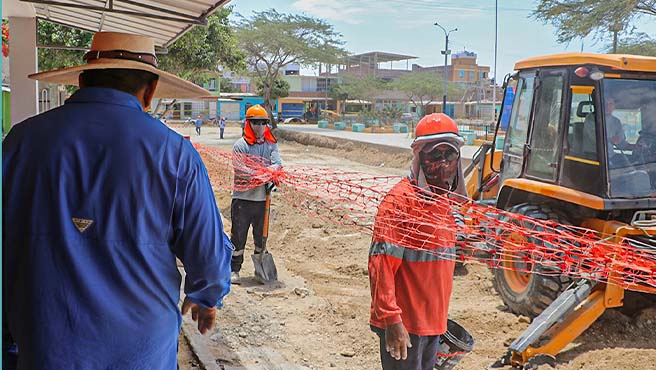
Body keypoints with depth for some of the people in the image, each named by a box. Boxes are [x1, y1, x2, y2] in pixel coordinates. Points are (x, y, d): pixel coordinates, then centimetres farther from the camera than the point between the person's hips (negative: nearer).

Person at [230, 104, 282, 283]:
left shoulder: (271, 144, 8)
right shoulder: (241, 145, -6)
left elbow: (277, 164, -5)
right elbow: (240, 171, -15)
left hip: (262, 198, 4)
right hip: (242, 197, -4)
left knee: (261, 235, 15)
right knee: (238, 235, 3)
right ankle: (234, 270, 16)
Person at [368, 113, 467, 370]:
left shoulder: (444, 199, 10)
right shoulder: (401, 199, -17)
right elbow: (381, 264, -22)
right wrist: (391, 320, -25)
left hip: (433, 322, 9)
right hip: (403, 325, -8)